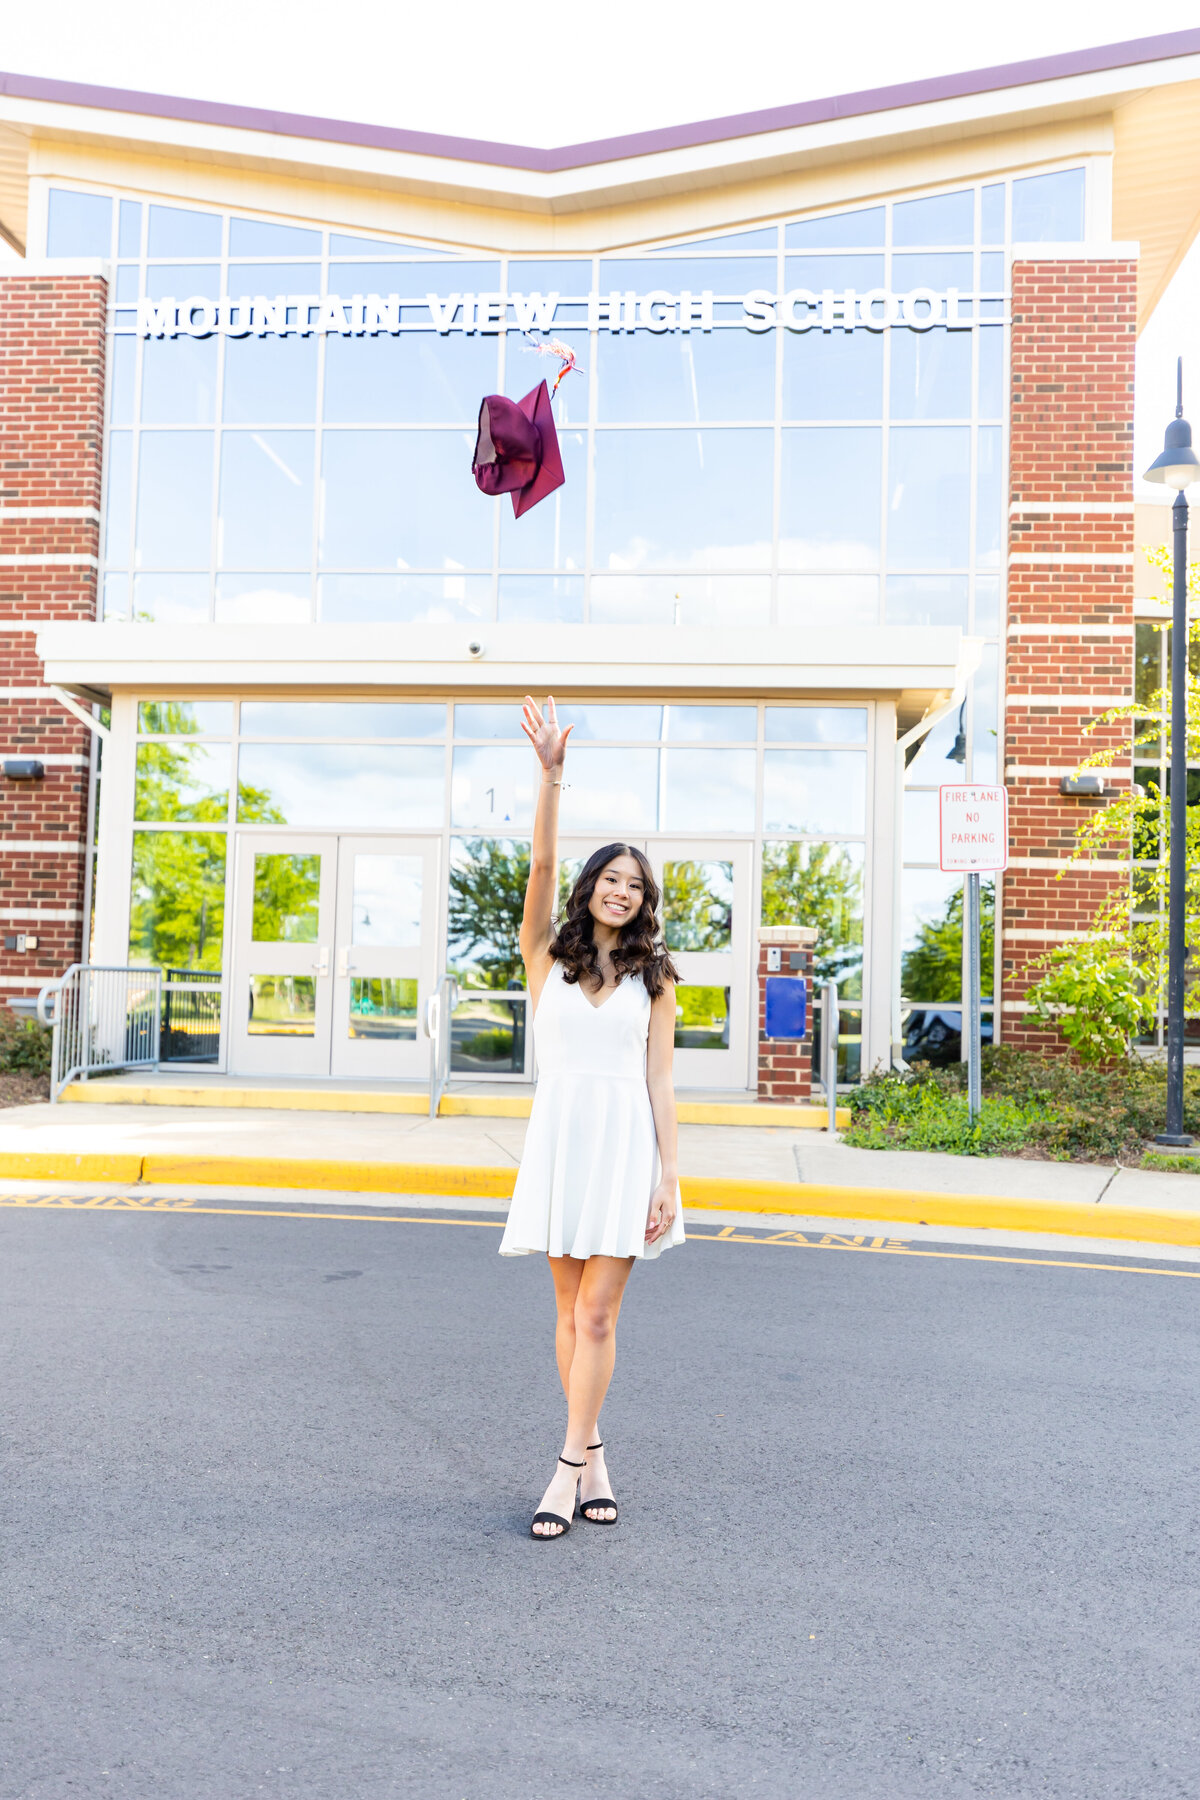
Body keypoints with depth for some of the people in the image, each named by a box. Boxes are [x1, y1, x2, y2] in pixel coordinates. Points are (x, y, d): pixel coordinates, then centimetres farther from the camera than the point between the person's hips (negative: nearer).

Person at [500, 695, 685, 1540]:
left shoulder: (654, 978, 6)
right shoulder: (548, 956, 6)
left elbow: (660, 1082, 3)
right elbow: (542, 864, -10)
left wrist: (670, 1177, -3)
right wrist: (550, 776, -22)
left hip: (627, 1143, -1)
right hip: (561, 1136, 1)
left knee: (598, 1316, -6)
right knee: (571, 1312, 9)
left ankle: (570, 1468, 2)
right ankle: (593, 1451, 24)